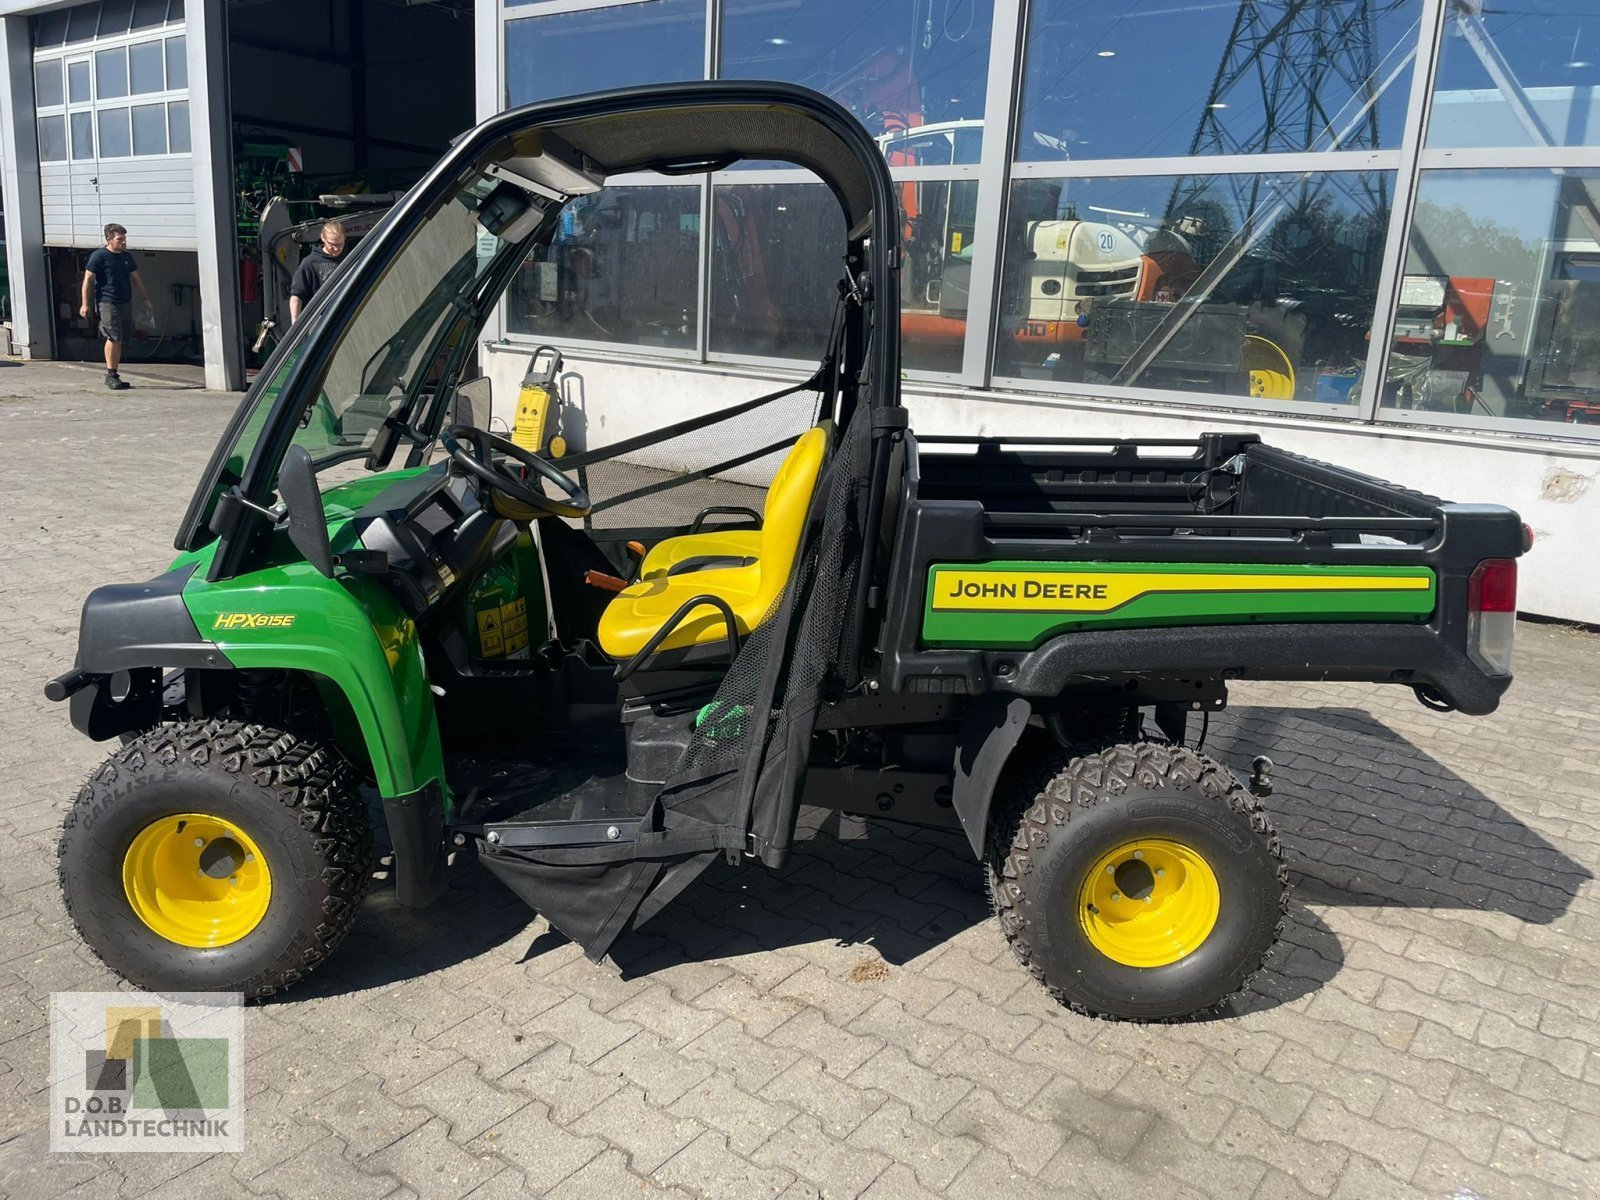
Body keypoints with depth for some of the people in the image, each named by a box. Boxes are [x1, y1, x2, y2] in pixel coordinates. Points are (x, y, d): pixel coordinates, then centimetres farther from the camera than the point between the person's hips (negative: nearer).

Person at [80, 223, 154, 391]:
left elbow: (136, 279, 23)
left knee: (122, 339, 6)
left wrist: (145, 299, 20)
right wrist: (85, 303, -10)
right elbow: (88, 279, -5)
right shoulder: (99, 256, -5)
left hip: (125, 302, 7)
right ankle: (111, 375, -7)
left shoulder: (127, 257, 14)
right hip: (107, 302, -7)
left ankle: (113, 373, 15)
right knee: (114, 337, -13)